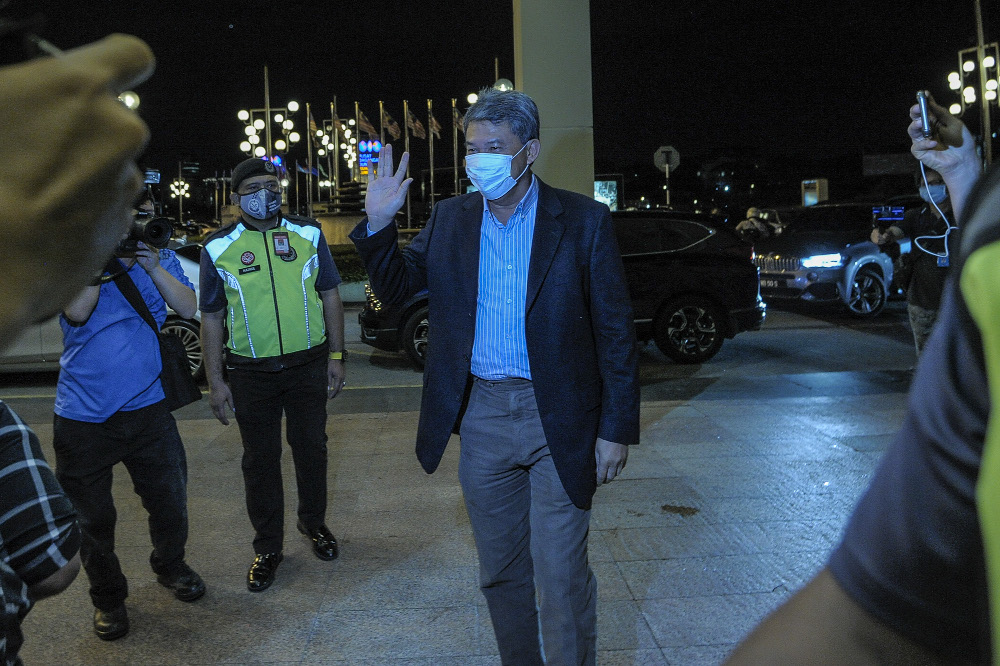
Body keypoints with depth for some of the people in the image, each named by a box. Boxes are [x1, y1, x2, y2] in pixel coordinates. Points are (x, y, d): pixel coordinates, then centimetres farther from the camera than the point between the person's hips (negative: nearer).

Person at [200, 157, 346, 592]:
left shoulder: (308, 234, 1)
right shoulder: (219, 247, -2)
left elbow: (330, 295, 6)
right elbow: (211, 317, 2)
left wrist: (336, 355, 2)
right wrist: (215, 380, 0)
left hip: (308, 365, 1)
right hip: (251, 372, -1)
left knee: (311, 449, 13)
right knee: (260, 460, 8)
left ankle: (314, 523, 36)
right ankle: (267, 547, 24)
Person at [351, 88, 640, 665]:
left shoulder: (584, 219, -5)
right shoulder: (450, 219, 5)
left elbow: (616, 330, -5)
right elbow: (395, 290, 8)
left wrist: (616, 429, -8)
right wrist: (379, 223, -9)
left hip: (558, 420, -4)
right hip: (481, 417, 4)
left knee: (561, 577, 2)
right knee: (501, 573, 17)